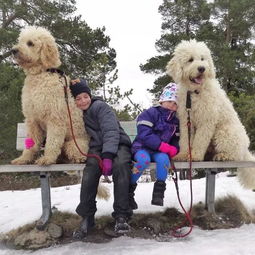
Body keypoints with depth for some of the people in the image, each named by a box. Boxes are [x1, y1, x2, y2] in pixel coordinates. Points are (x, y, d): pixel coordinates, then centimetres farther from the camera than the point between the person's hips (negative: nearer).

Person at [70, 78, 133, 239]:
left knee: (121, 164, -37)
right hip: (97, 147, 3)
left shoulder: (100, 106, -6)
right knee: (91, 168, -33)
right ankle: (87, 217, -23)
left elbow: (111, 131, -18)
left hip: (118, 144, -3)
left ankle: (121, 215, -28)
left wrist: (108, 156, -31)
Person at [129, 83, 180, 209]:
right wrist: (163, 146, -24)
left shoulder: (175, 121, 14)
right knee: (144, 160, -38)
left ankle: (159, 191, -23)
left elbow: (176, 139, 16)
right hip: (142, 147, -4)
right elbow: (144, 134, -20)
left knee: (163, 158, -33)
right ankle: (129, 188, -18)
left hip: (161, 152, 4)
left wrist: (174, 149, -9)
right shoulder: (150, 113, -8)